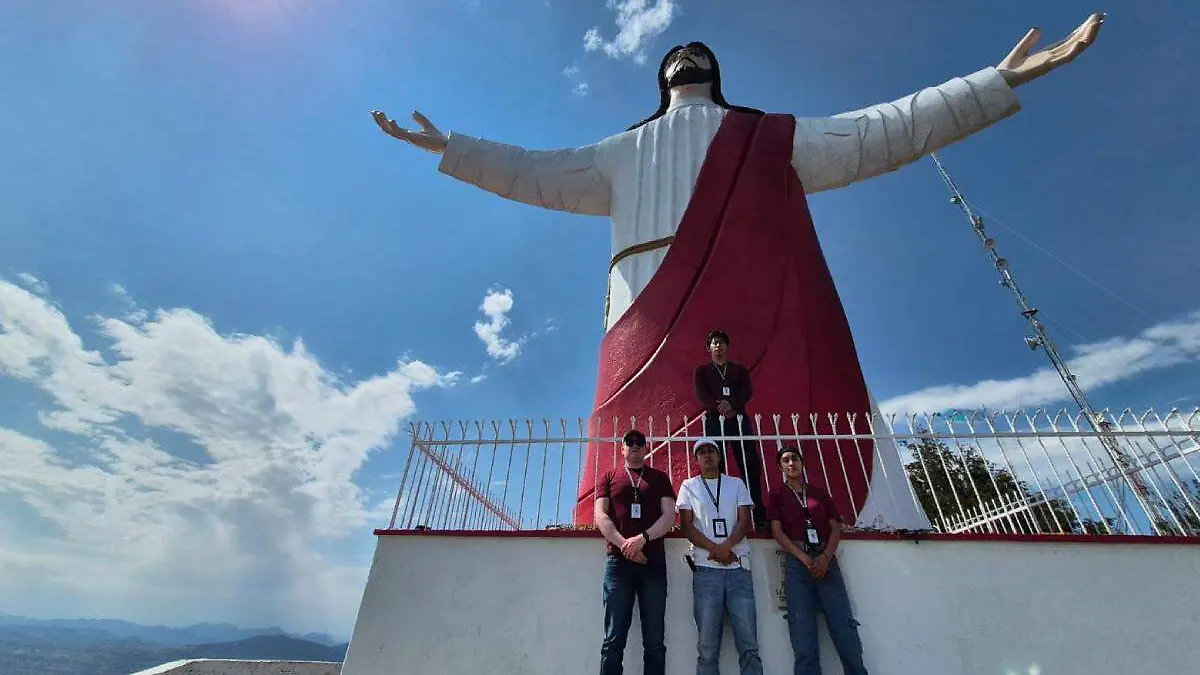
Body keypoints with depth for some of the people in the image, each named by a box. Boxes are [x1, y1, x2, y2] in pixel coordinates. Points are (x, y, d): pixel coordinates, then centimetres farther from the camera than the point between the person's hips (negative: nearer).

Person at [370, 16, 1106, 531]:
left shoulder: (774, 138, 31)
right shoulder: (624, 153, 33)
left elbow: (885, 132, 27)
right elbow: (536, 175, 30)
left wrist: (999, 80, 24)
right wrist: (451, 148, 30)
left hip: (763, 314, 1)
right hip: (657, 323, 0)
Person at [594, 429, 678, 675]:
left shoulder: (659, 477, 14)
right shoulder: (609, 476, 13)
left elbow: (669, 515, 3)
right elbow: (600, 516, 3)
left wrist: (642, 538, -13)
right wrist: (625, 545, -11)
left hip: (653, 562, 1)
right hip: (618, 561, 0)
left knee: (655, 640, 3)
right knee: (614, 639, 0)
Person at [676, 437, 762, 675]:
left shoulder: (736, 484, 13)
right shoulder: (689, 486, 9)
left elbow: (744, 521, 4)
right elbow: (686, 526, 2)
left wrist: (727, 545, -14)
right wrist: (714, 549, -11)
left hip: (739, 568, 1)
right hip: (706, 568, -1)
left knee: (749, 643, 1)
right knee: (707, 646, 1)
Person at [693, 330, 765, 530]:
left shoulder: (739, 369, 20)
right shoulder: (702, 370, 16)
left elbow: (748, 391, 3)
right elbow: (701, 394, 0)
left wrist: (731, 404, -17)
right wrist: (719, 407, -18)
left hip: (739, 418, 2)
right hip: (714, 420, -1)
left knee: (751, 465, -5)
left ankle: (759, 515, -1)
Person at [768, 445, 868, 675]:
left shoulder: (820, 493, 17)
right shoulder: (778, 496, 11)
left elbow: (835, 528, 9)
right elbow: (777, 532, 1)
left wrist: (825, 557, -9)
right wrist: (805, 559, -12)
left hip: (826, 560, 2)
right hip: (796, 562, -1)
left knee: (844, 623, -5)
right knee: (802, 628, -5)